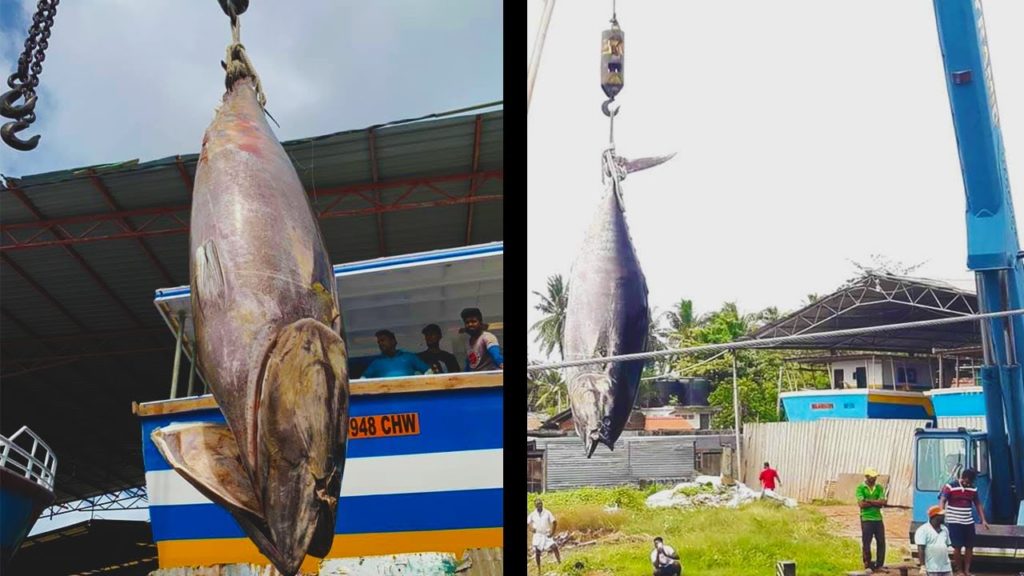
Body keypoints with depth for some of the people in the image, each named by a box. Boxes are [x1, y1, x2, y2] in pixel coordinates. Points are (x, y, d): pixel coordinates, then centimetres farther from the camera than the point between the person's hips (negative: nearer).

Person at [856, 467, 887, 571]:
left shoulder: (879, 488, 9)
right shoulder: (860, 488, -3)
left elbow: (882, 502, -5)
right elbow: (861, 504, -14)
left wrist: (869, 501, -13)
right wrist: (877, 503, -8)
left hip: (878, 519, 4)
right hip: (866, 519, -4)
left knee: (881, 542, 4)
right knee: (866, 543, 0)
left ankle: (879, 565, 15)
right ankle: (867, 564, 10)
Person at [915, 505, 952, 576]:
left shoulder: (944, 529, 12)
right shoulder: (923, 530, -10)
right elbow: (920, 549, -15)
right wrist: (922, 566, -20)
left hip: (946, 568, 7)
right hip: (932, 569, -7)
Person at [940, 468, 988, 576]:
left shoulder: (973, 489, 6)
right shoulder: (950, 487, -10)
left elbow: (978, 504, 17)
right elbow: (942, 501, -15)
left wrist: (983, 520, 14)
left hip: (969, 522, 5)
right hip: (955, 522, -5)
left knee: (970, 547, 8)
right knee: (957, 547, -3)